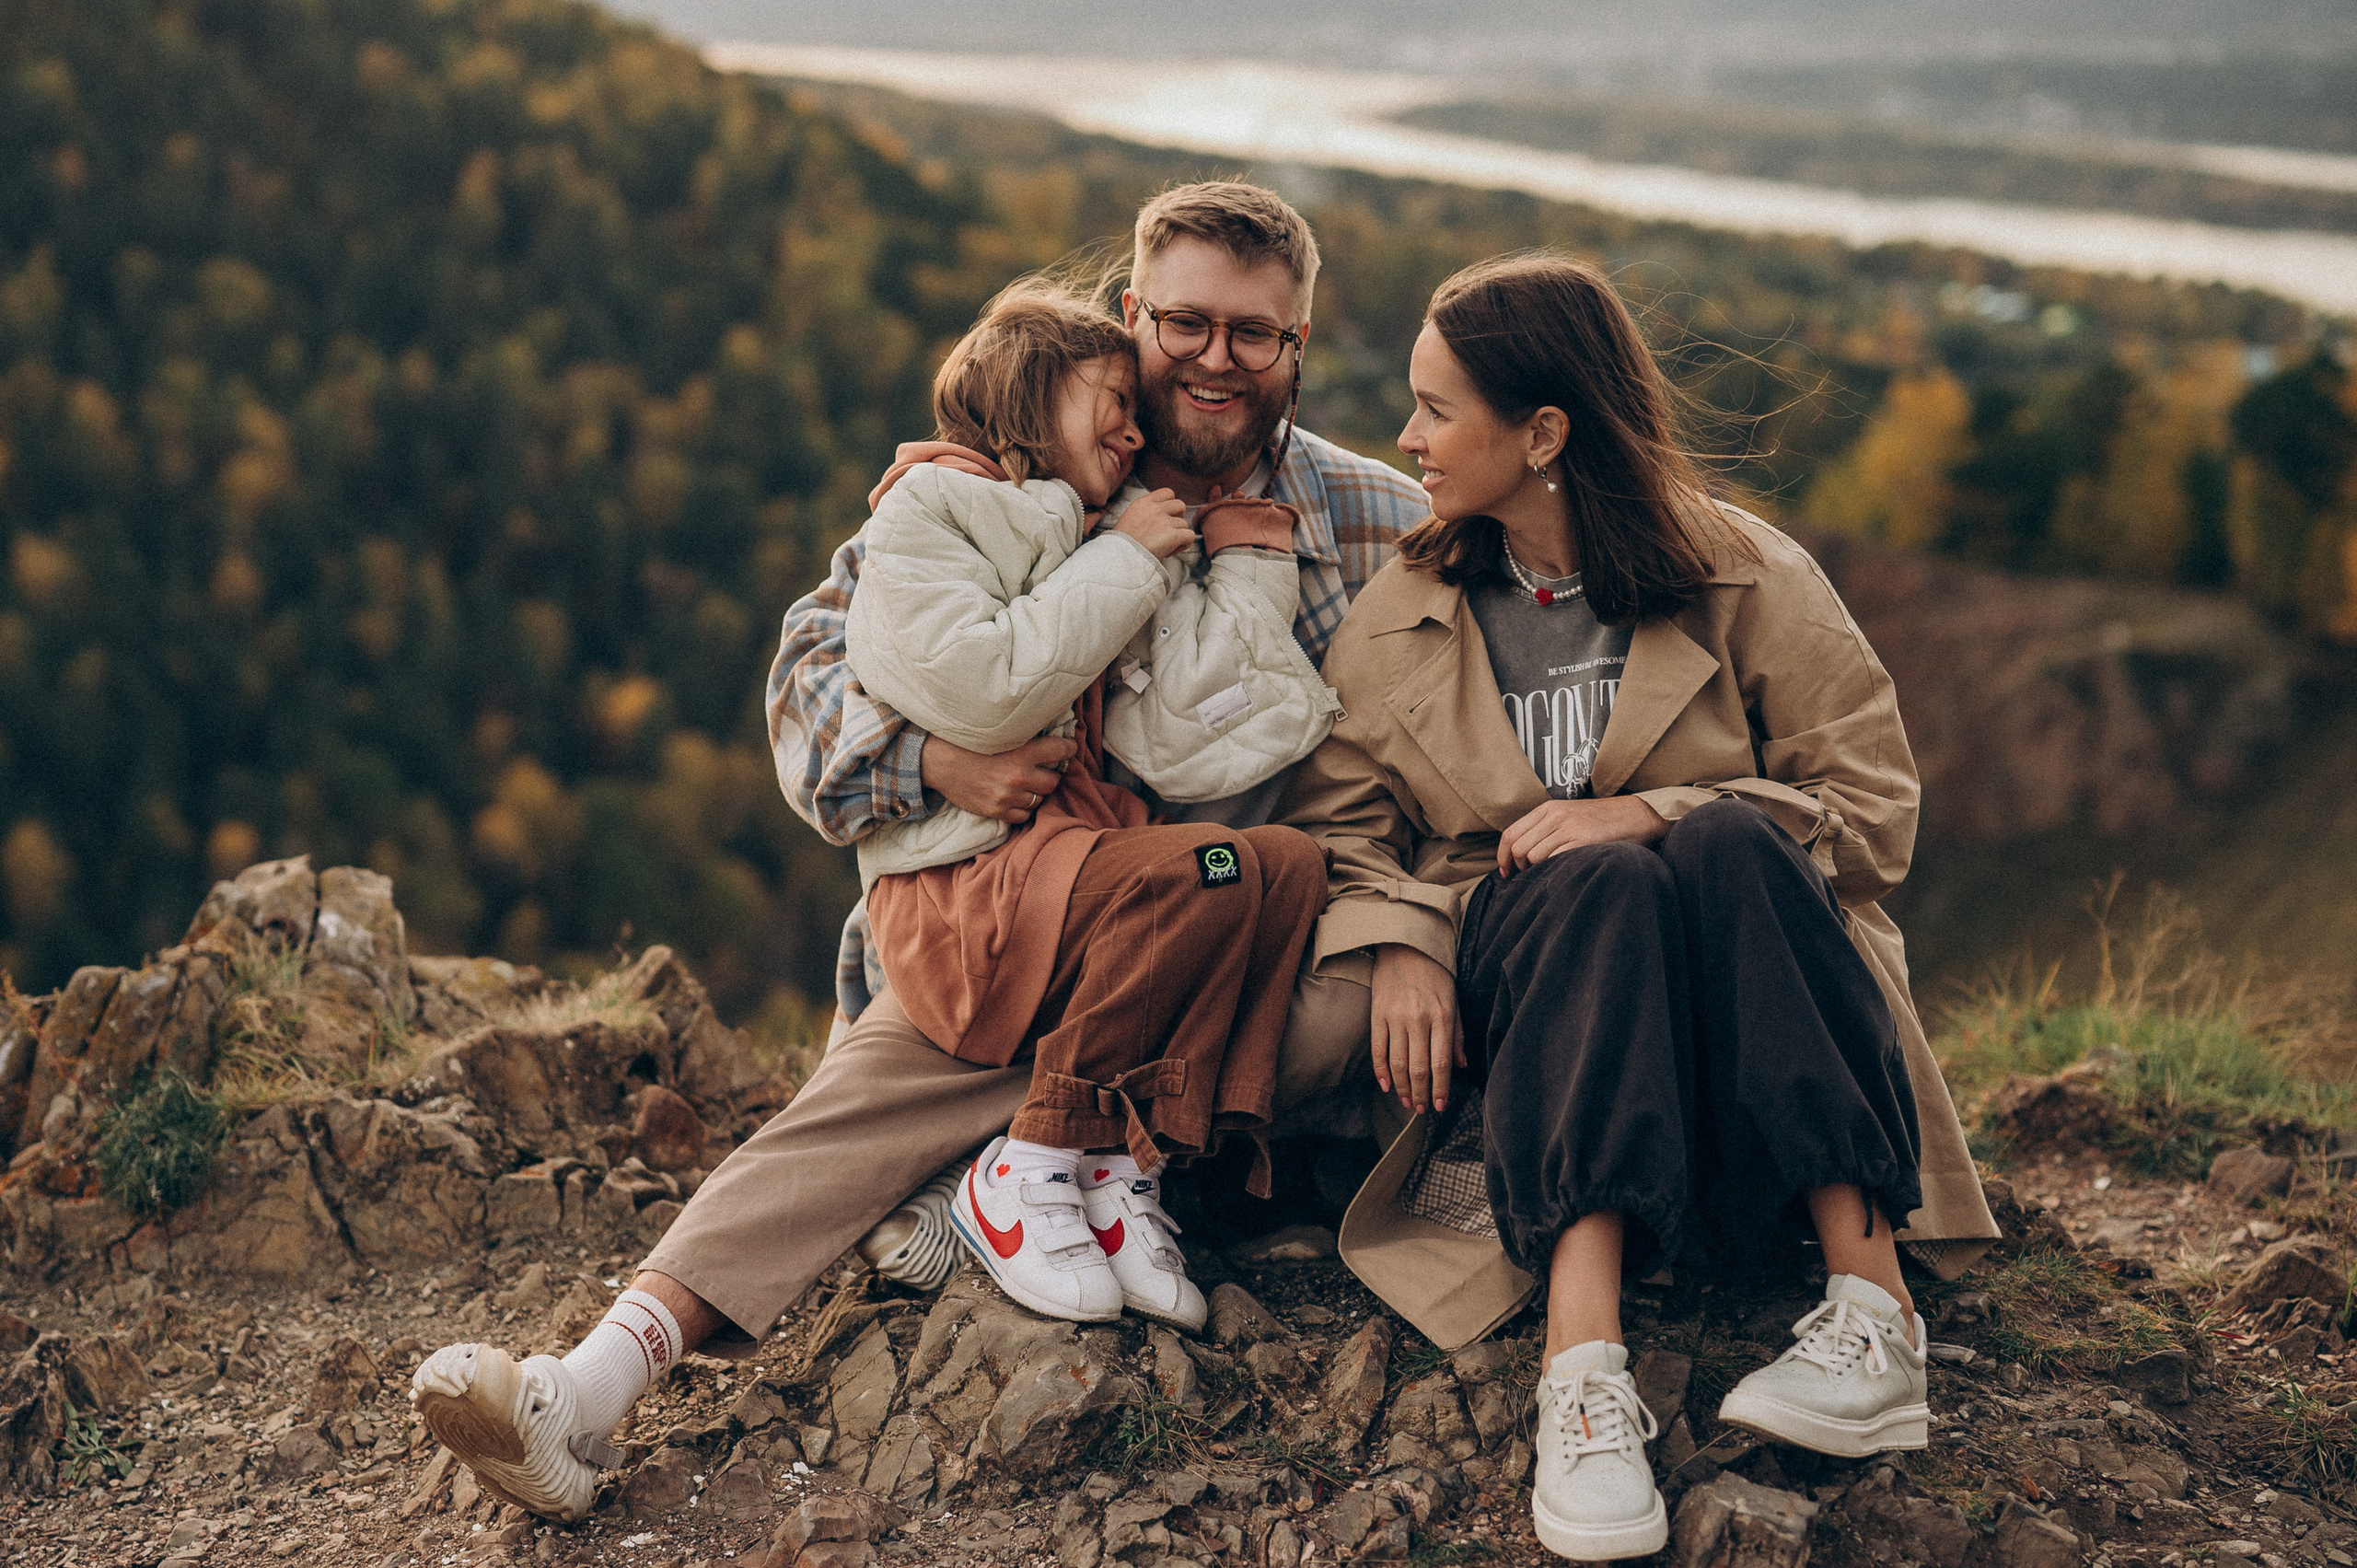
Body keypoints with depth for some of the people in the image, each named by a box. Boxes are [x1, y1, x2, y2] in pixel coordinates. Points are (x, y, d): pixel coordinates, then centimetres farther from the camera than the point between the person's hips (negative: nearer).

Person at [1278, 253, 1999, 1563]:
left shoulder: (1749, 579, 1)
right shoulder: (1399, 618, 10)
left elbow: (1871, 808, -3)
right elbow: (1336, 822, 9)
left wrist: (1655, 812, -16)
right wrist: (1400, 944, -12)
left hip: (1743, 988, -1)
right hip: (1522, 974, 1)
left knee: (1729, 846, -35)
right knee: (1601, 884, -34)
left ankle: (1872, 1297, -39)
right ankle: (1582, 1361, -50)